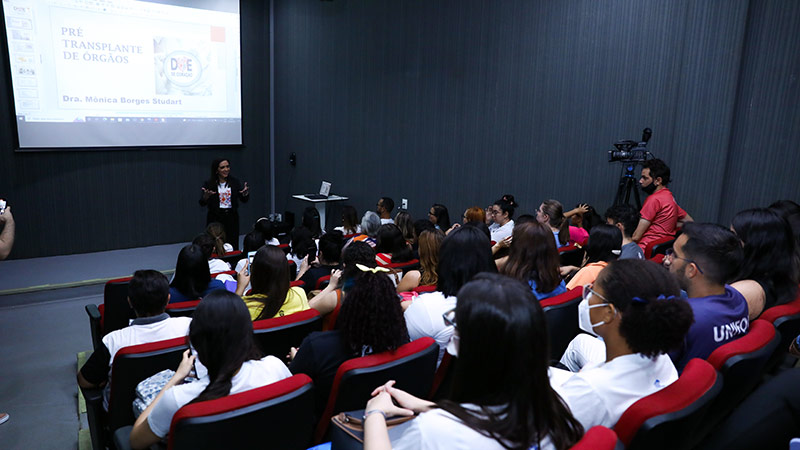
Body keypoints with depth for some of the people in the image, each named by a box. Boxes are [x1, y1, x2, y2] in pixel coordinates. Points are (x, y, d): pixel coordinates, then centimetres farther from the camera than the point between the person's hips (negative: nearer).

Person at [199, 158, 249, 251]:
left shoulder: (235, 181, 5)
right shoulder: (209, 183, -2)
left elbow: (244, 200, 2)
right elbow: (202, 203, -6)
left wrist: (245, 193, -20)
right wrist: (206, 196, -28)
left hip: (232, 217, 2)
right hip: (215, 218, -2)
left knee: (233, 247, -2)